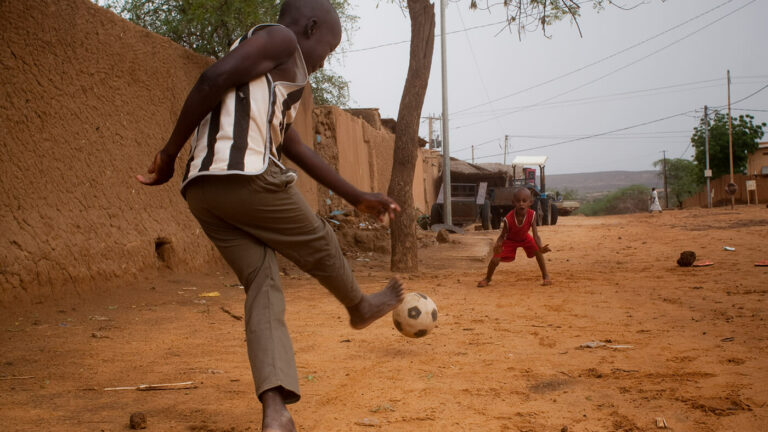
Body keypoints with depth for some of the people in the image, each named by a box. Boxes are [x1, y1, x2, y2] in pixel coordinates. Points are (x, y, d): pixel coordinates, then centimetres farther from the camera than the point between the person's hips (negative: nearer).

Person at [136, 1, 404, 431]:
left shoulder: (268, 81, 33)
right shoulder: (280, 38, 5)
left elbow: (299, 150, 35)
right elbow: (214, 78, -11)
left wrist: (358, 197, 38)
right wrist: (171, 152, -8)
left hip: (201, 189, 9)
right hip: (246, 177, -9)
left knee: (263, 287, 4)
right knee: (319, 243, 14)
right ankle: (360, 306, 40)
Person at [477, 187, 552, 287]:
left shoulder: (532, 215, -33)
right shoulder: (508, 219, -37)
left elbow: (536, 235, -31)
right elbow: (502, 236, -24)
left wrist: (540, 248, -50)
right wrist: (497, 245, -47)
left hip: (525, 238, 2)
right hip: (510, 240, -2)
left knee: (538, 252, -21)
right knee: (495, 259, -14)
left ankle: (545, 276, 2)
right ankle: (487, 278, 16)